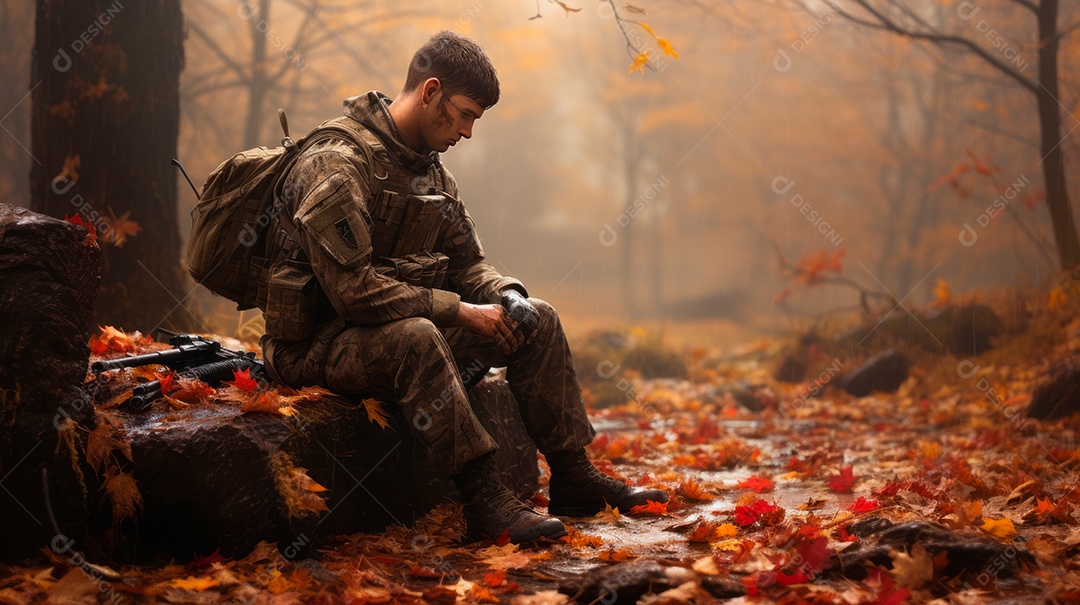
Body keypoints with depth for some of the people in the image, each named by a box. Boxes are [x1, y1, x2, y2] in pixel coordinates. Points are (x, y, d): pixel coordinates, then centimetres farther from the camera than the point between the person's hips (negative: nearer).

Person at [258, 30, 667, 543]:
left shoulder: (429, 170, 9)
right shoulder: (338, 164, -21)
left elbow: (467, 263, 15)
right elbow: (352, 289, -29)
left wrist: (506, 296, -8)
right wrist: (459, 312, -25)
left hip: (406, 328, 9)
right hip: (319, 344, -9)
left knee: (537, 321, 1)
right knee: (415, 337, -40)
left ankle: (573, 478, 6)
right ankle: (483, 500, -35)